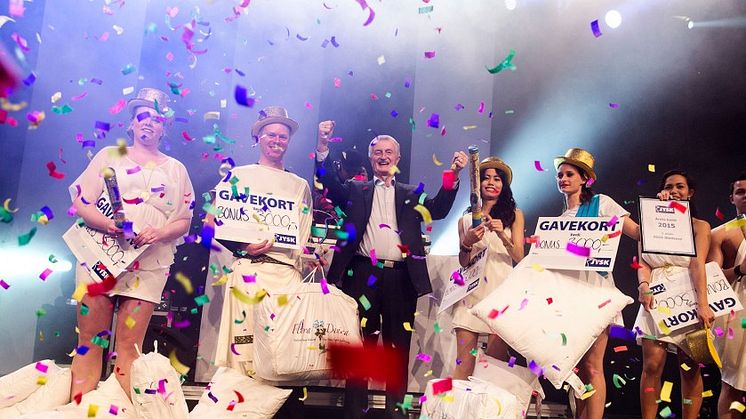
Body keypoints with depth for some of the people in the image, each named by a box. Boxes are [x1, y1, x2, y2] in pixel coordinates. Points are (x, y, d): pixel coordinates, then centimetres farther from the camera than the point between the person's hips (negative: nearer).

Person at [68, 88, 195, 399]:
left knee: (129, 347, -3)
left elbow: (184, 221, 11)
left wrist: (159, 233, -11)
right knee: (89, 343, -2)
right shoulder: (109, 155, 14)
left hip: (149, 263, 0)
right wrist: (107, 224, -15)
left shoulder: (176, 169, 16)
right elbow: (80, 202, 5)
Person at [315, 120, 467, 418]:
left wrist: (453, 175, -13)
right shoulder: (356, 190, 13)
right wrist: (323, 147, -16)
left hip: (401, 278, 1)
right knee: (360, 345, 5)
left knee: (399, 348, 7)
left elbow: (438, 209, 1)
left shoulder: (410, 194, 16)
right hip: (363, 275, -1)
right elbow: (328, 184, -2)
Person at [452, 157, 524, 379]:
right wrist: (467, 243, -6)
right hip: (471, 292, 1)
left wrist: (501, 234, -14)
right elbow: (463, 262, 14)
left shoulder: (514, 215, 11)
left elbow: (519, 257, 2)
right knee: (463, 362, -3)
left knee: (496, 360, -3)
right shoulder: (466, 219, 14)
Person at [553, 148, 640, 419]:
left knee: (592, 365, -8)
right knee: (577, 366, 8)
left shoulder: (601, 203, 4)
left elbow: (638, 232, -2)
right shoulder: (559, 219, 18)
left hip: (594, 288, -5)